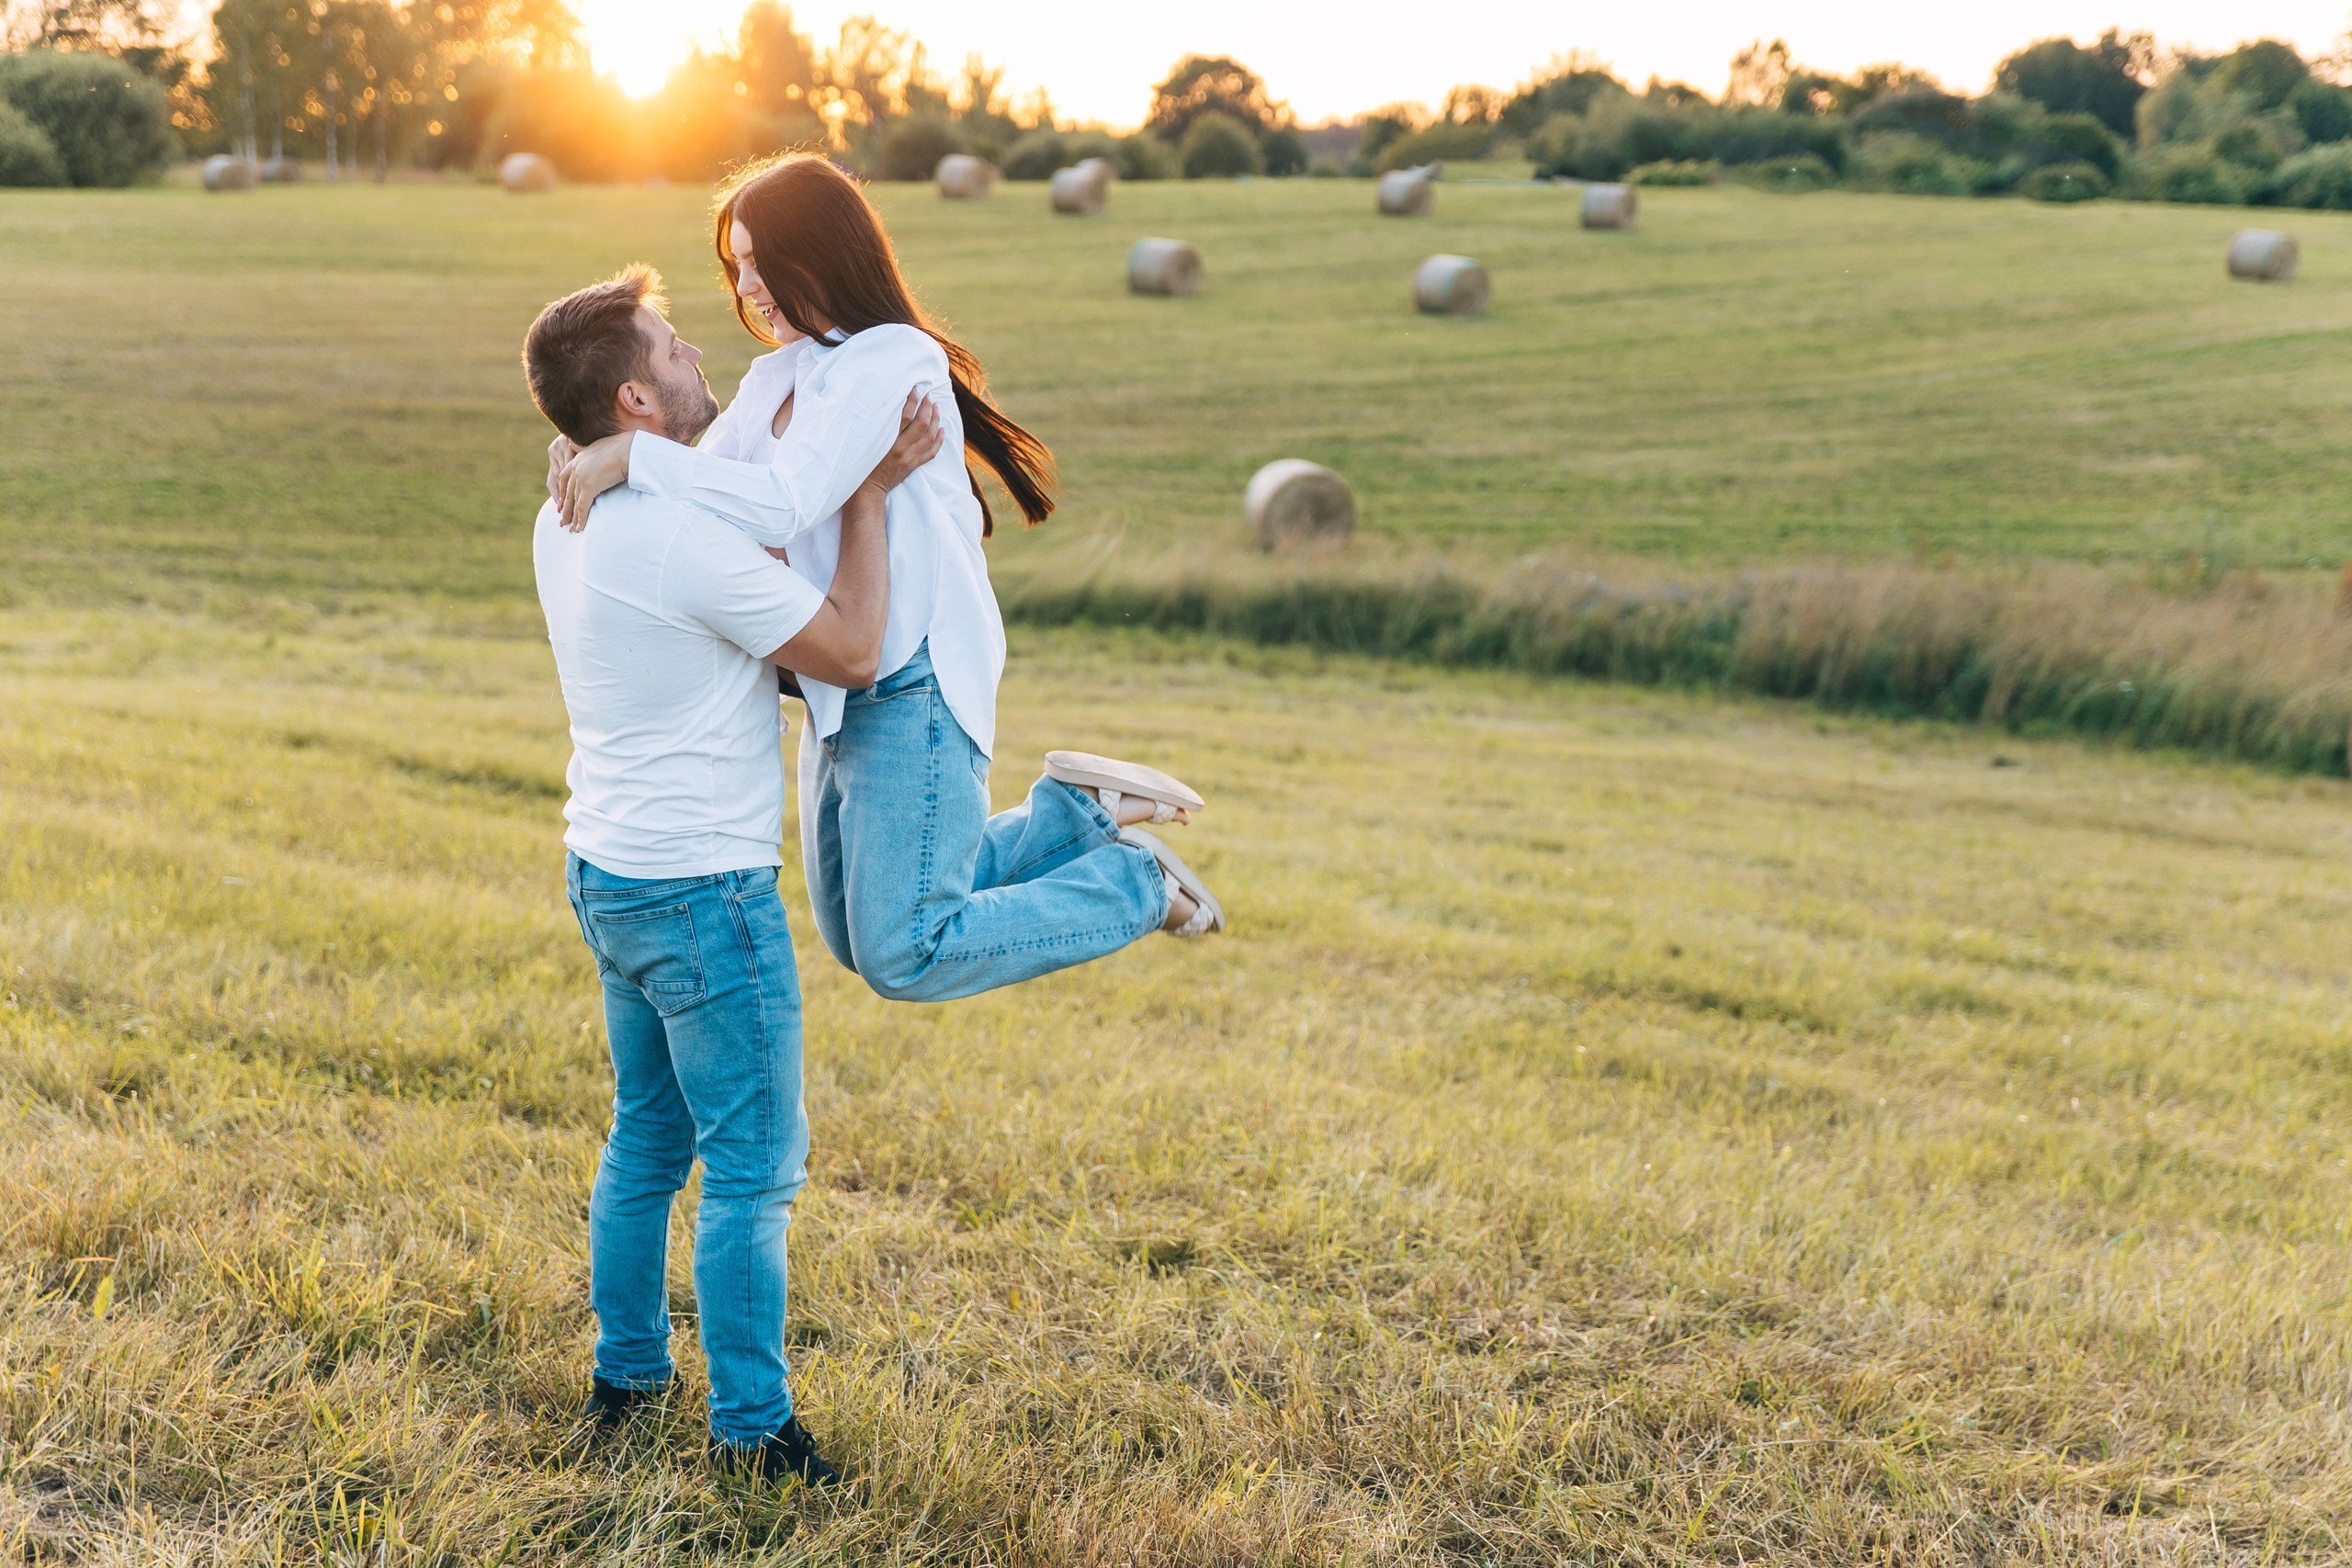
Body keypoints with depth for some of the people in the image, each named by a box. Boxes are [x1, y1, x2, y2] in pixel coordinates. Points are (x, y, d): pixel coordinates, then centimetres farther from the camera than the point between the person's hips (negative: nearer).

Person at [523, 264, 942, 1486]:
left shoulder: (567, 521, 5)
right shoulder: (687, 541, -24)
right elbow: (850, 652, -16)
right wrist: (870, 493, -12)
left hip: (608, 871, 9)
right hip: (702, 891, -9)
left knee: (646, 1141, 21)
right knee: (754, 1166, 2)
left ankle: (625, 1374, 32)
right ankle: (751, 1424, 10)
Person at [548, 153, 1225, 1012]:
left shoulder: (892, 363, -17)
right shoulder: (778, 377, 12)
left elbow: (782, 503, -27)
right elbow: (706, 485, 8)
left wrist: (633, 455, -25)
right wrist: (585, 452, -11)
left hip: (915, 693, -10)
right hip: (842, 697, 10)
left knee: (903, 957, -11)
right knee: (858, 937, 16)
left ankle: (1136, 881, 7)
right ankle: (1074, 812, 21)